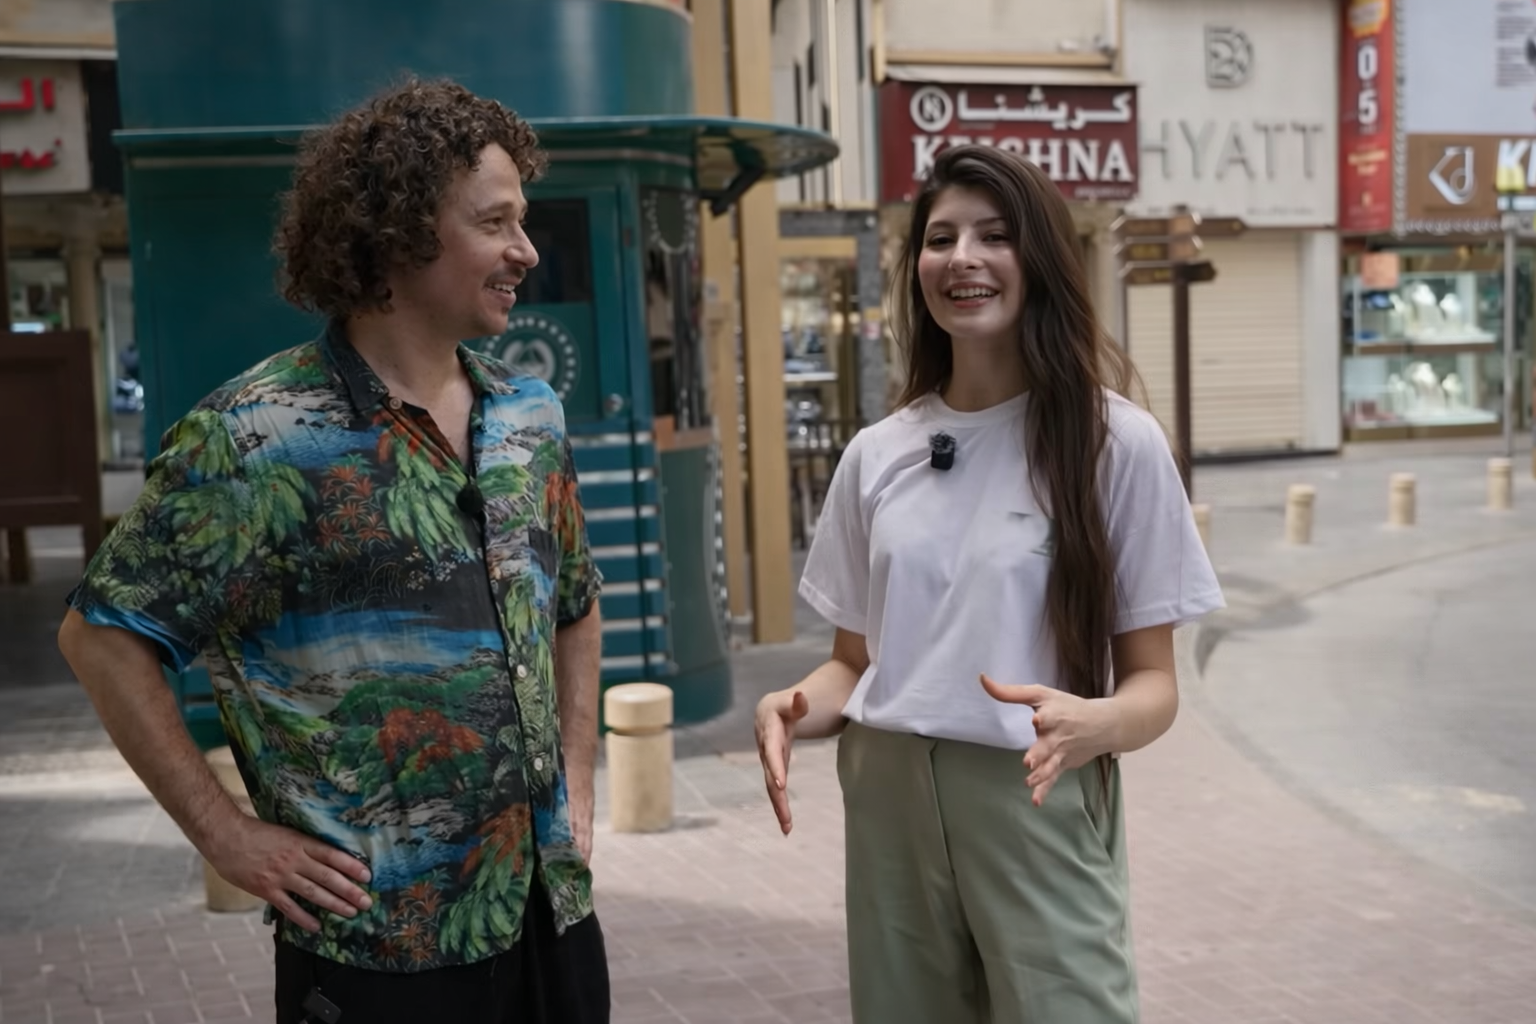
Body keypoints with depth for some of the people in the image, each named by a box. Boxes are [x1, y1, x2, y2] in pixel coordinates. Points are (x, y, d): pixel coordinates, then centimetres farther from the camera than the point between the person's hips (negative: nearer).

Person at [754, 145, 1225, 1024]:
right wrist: (796, 706, -9)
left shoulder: (1116, 442, -7)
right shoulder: (875, 456, 5)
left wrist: (1092, 724, -26)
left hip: (1041, 813, -3)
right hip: (889, 810, 4)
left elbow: (1151, 682, -4)